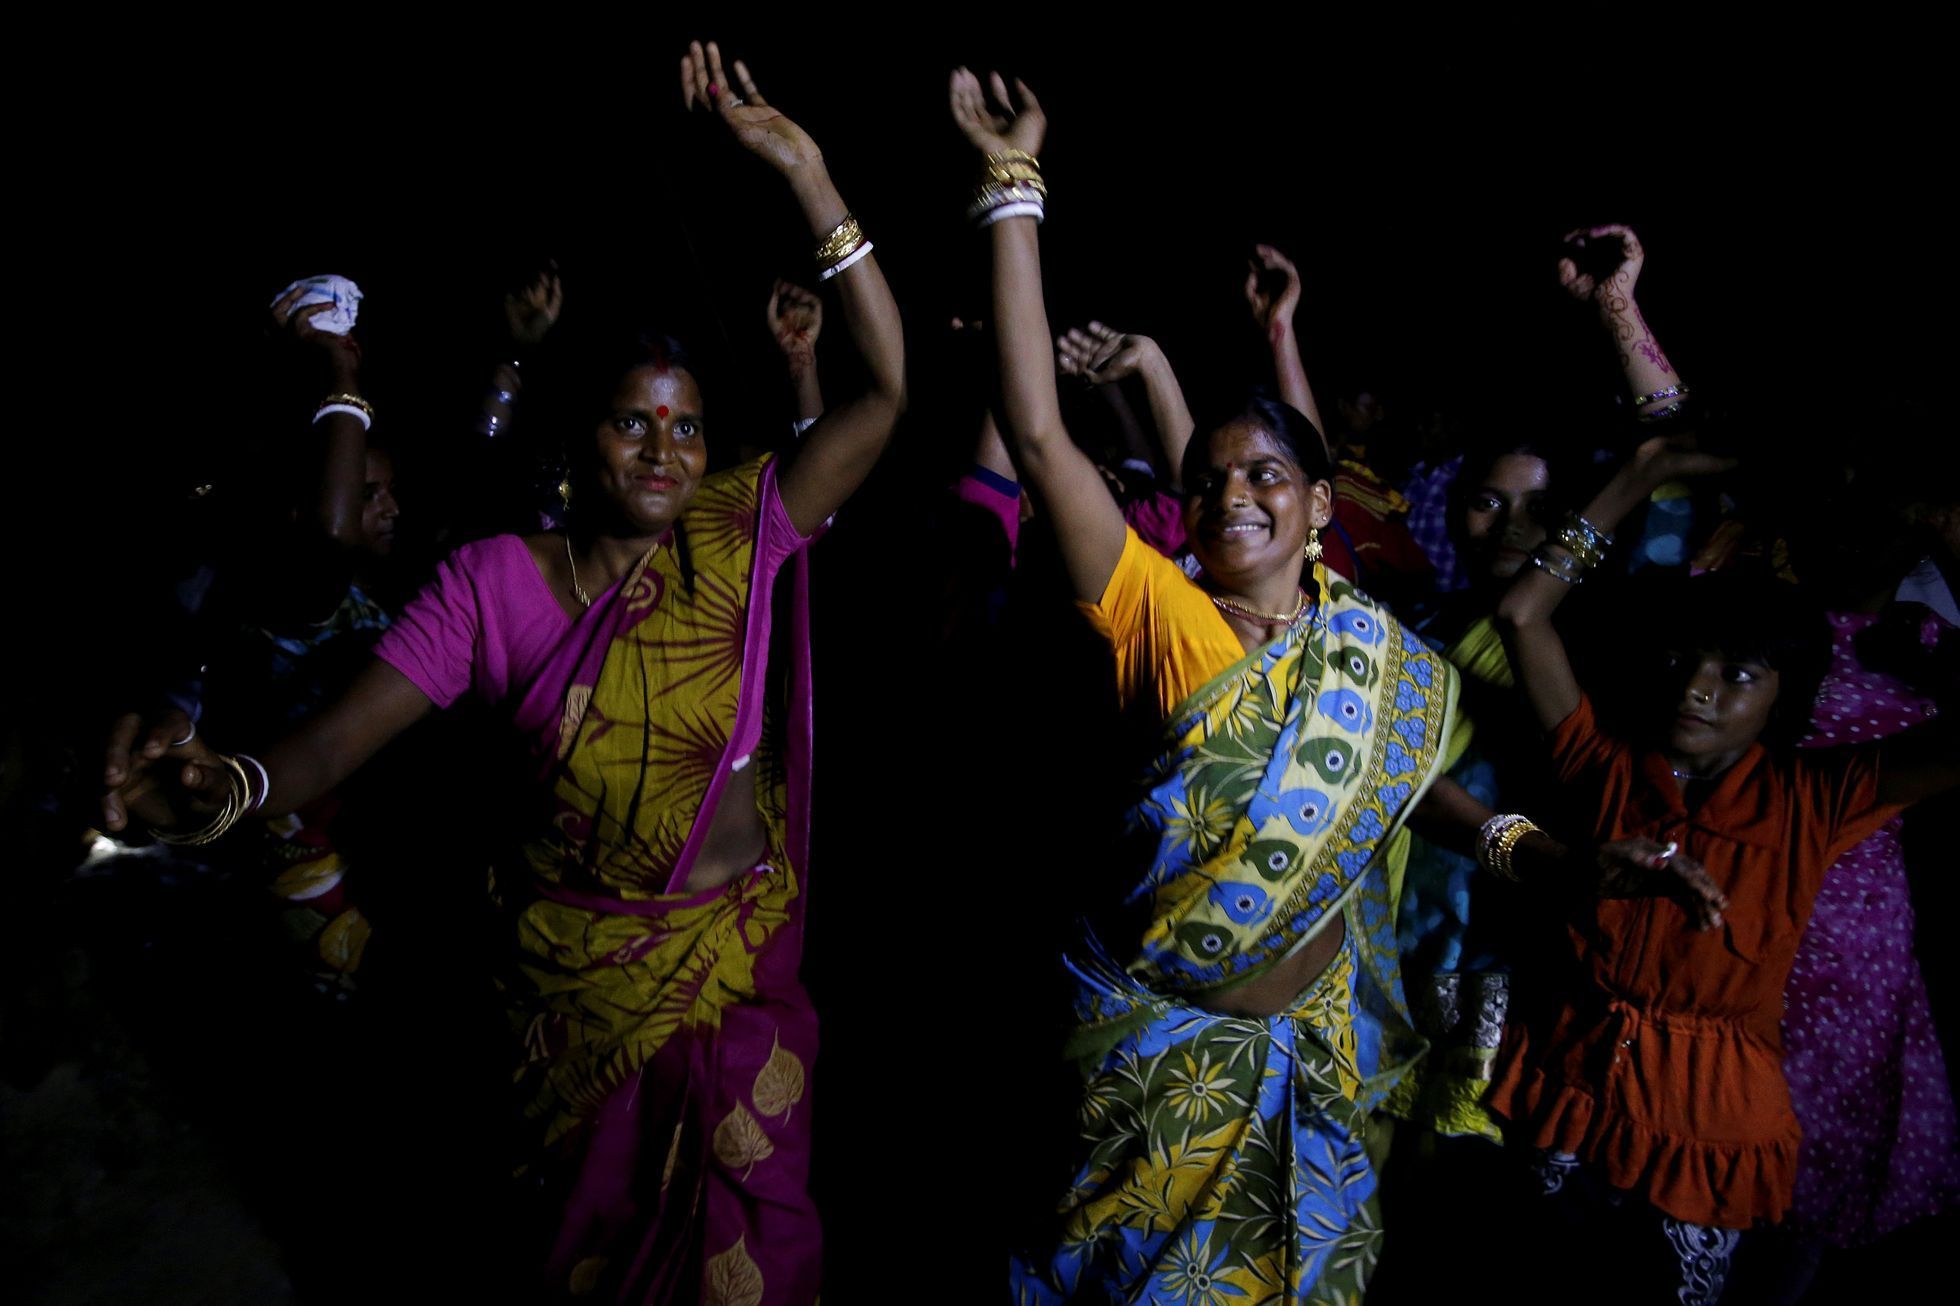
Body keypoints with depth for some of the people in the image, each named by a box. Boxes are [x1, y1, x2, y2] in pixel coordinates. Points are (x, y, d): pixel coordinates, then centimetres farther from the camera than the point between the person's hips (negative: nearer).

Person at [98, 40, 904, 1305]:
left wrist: (804, 171, -19)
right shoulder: (498, 582, -11)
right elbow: (342, 735, -18)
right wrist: (234, 786, -42)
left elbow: (888, 387, -14)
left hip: (743, 964, 1)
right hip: (582, 976, 0)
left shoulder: (739, 543, -8)